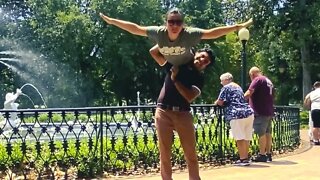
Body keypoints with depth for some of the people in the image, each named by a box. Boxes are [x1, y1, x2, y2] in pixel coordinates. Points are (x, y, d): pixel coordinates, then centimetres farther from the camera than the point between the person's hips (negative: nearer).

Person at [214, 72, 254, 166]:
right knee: (246, 138, 10)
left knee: (240, 138, -5)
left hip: (237, 114, -8)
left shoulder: (226, 87, 1)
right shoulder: (238, 87, 26)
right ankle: (246, 157, 14)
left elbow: (220, 102, -3)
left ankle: (243, 159, -5)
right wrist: (224, 102, 31)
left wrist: (216, 102, 18)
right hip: (249, 112, 8)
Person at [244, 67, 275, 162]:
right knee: (267, 133, 12)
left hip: (261, 112, -9)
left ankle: (262, 155, -4)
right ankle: (268, 154, 17)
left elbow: (248, 93, -19)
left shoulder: (257, 80, -8)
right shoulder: (269, 81, 20)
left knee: (261, 133, -6)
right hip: (269, 112, 9)